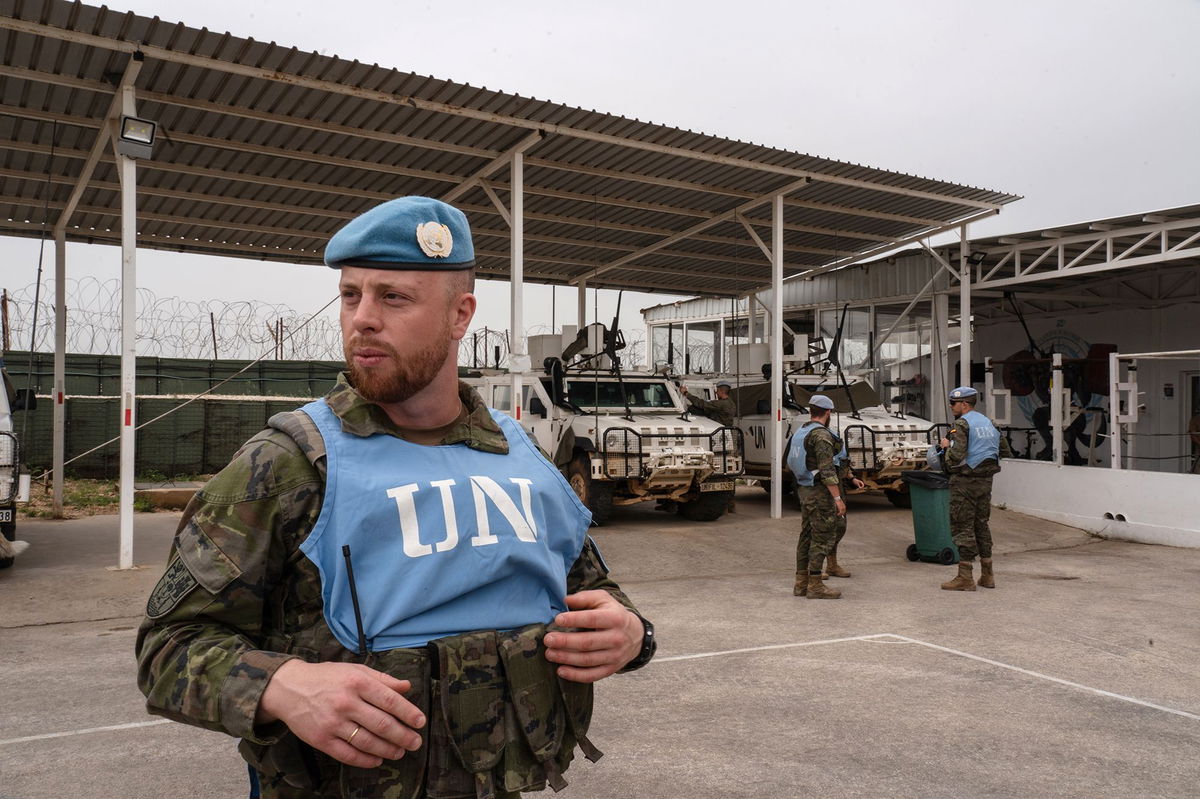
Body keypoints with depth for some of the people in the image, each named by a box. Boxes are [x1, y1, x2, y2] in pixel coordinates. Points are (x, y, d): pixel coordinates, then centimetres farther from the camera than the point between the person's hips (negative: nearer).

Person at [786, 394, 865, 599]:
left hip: (805, 490, 9)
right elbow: (827, 470, -23)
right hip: (821, 492, -9)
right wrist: (837, 498, -22)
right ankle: (815, 585, -1)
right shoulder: (821, 435, -17)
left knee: (807, 535, 13)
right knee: (823, 537, -4)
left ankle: (801, 582, 18)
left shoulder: (800, 433, 12)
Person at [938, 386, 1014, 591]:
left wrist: (946, 445, -5)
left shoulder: (961, 424, -13)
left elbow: (956, 456, -23)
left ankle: (965, 578, -3)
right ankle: (987, 575, 20)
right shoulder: (988, 423, 13)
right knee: (981, 524, 16)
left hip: (965, 481, -8)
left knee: (962, 527, -3)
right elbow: (1006, 451, 19)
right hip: (986, 480, 8)